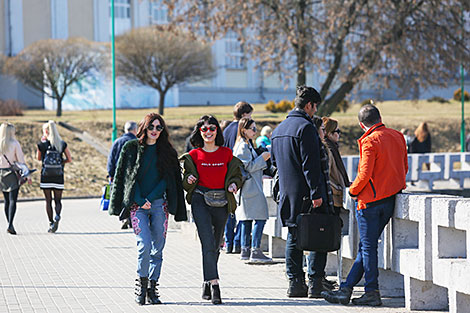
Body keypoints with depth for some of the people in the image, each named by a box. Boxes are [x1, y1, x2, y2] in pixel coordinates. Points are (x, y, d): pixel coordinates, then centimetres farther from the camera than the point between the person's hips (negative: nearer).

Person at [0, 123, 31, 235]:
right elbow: (21, 160, -7)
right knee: (13, 200, -7)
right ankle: (10, 225, -20)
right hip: (13, 173, -4)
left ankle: (10, 224, 17)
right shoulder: (15, 143, -8)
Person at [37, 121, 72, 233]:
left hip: (45, 177, -1)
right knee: (58, 200, 8)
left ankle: (51, 224, 7)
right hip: (58, 177, 1)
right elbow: (69, 159, -2)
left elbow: (38, 158, 12)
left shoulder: (42, 144, -5)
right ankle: (57, 216, -20)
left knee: (48, 201, 9)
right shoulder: (62, 144, -1)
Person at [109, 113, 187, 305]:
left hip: (159, 204, 2)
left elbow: (168, 180, 5)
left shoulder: (167, 152, 10)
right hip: (137, 205, -2)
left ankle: (152, 289, 10)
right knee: (144, 245, -16)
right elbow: (122, 177, 3)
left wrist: (150, 199, -7)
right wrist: (139, 200, -6)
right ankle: (141, 284, 0)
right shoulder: (131, 148, 5)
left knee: (157, 248, 1)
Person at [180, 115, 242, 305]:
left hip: (221, 202, 3)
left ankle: (207, 284, 26)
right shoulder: (194, 155, 4)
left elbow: (236, 175, 16)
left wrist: (233, 184, -5)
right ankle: (214, 285, -20)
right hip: (200, 200, -2)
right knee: (208, 244, -15)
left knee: (215, 245, 10)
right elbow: (186, 180, 11)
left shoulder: (227, 153, 7)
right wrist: (188, 179, -11)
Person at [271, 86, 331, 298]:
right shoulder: (305, 127, -12)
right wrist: (316, 193, -18)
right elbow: (310, 164, -18)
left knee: (293, 237, 9)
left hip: (288, 193, 8)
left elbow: (275, 161, 22)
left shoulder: (279, 129, 15)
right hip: (306, 193, -8)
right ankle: (315, 281, -3)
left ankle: (295, 282, 8)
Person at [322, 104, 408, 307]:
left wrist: (353, 191, -3)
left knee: (368, 246, 0)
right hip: (391, 199, 8)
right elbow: (404, 168, 15)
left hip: (371, 199, -8)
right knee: (366, 245, 9)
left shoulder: (369, 141, -14)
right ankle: (346, 290, 14)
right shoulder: (397, 137, 8)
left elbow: (365, 174, -19)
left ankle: (372, 293, 2)